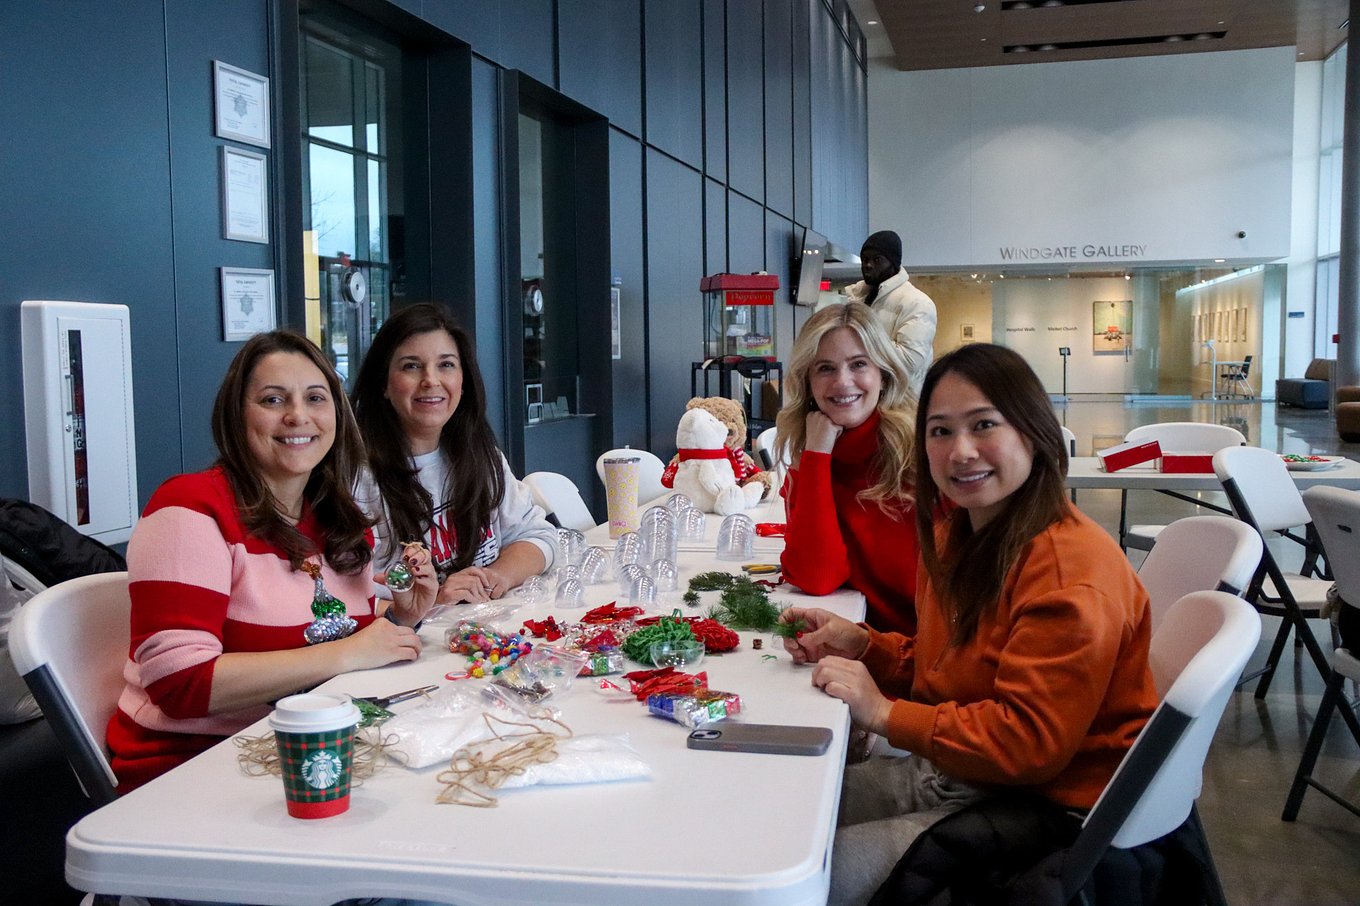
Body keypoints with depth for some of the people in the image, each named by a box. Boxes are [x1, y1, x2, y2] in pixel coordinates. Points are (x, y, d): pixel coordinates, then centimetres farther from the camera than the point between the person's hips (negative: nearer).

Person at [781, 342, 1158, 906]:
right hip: (946, 773, 9)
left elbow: (1030, 743, -26)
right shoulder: (956, 536, 6)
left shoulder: (1071, 576, -24)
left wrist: (884, 712, -21)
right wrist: (862, 644, -1)